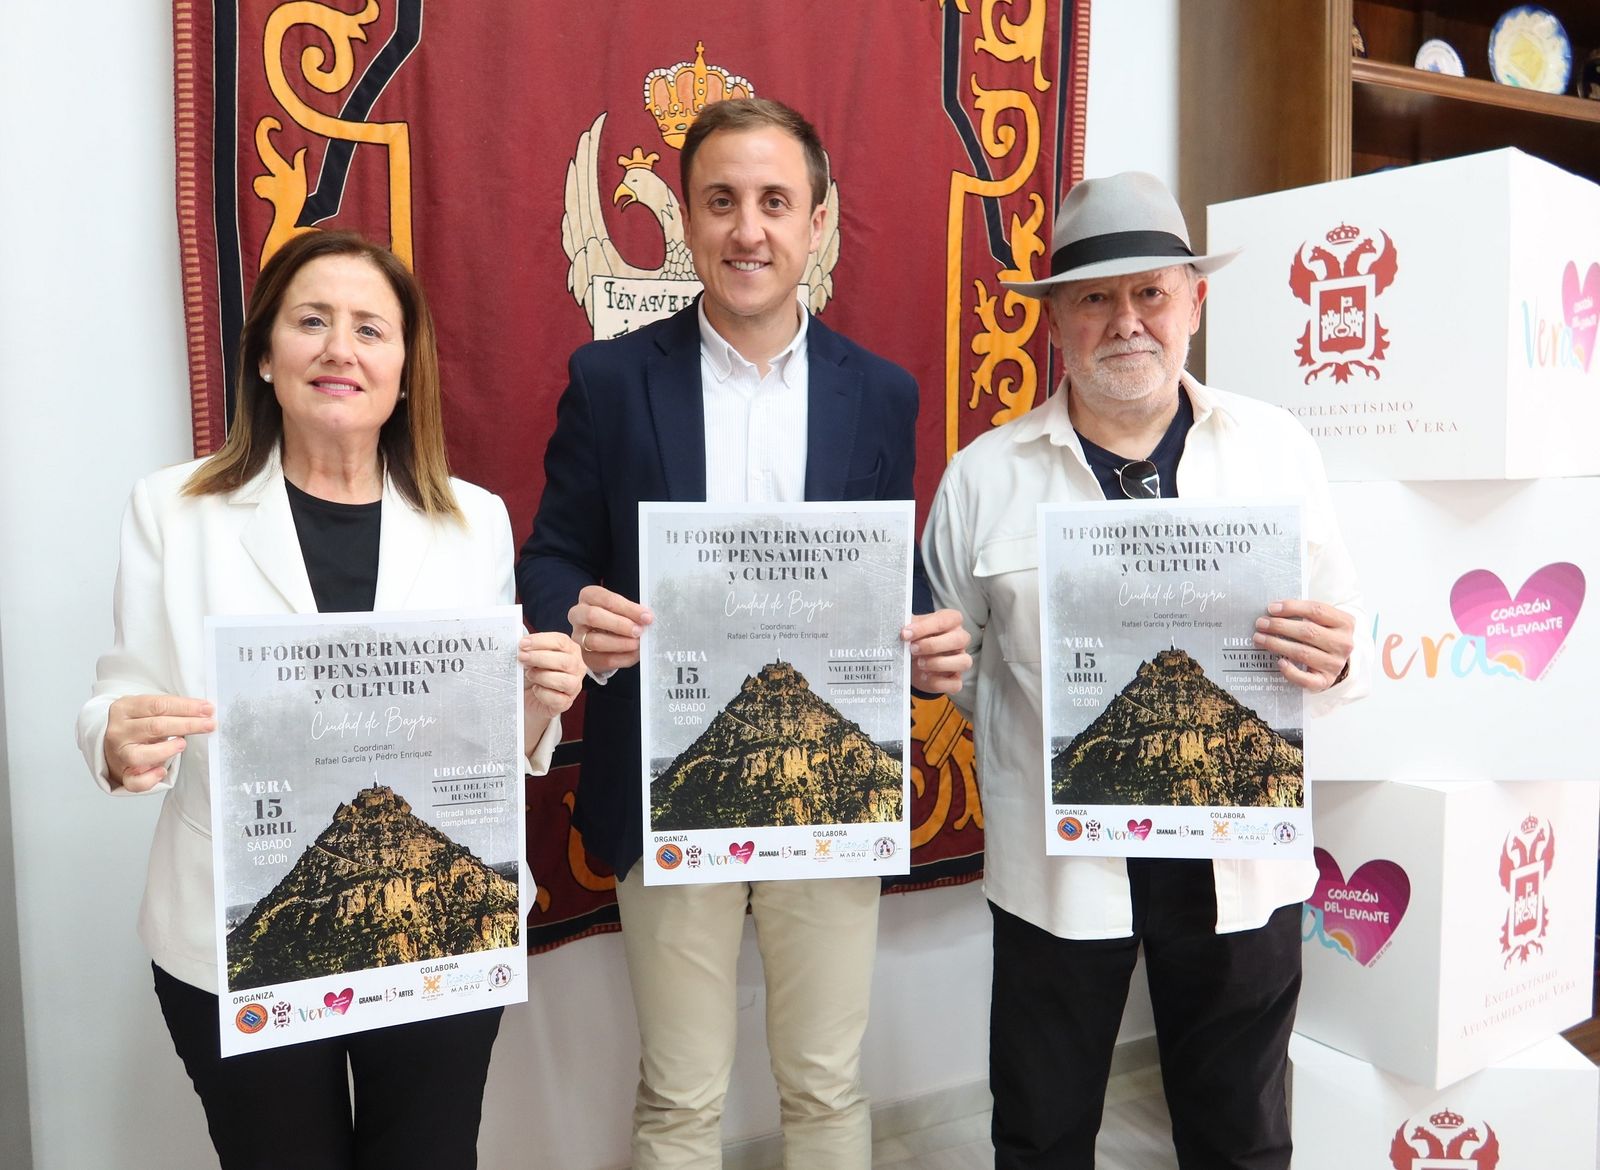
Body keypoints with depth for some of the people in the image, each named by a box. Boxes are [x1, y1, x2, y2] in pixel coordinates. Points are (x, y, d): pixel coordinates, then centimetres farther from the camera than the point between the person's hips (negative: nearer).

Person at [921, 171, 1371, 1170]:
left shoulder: (1278, 447, 0)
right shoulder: (984, 476, -3)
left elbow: (1348, 647, 3)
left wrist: (1333, 662, -18)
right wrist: (1033, 740, -10)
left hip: (1240, 855, 1)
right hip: (1055, 857, 0)